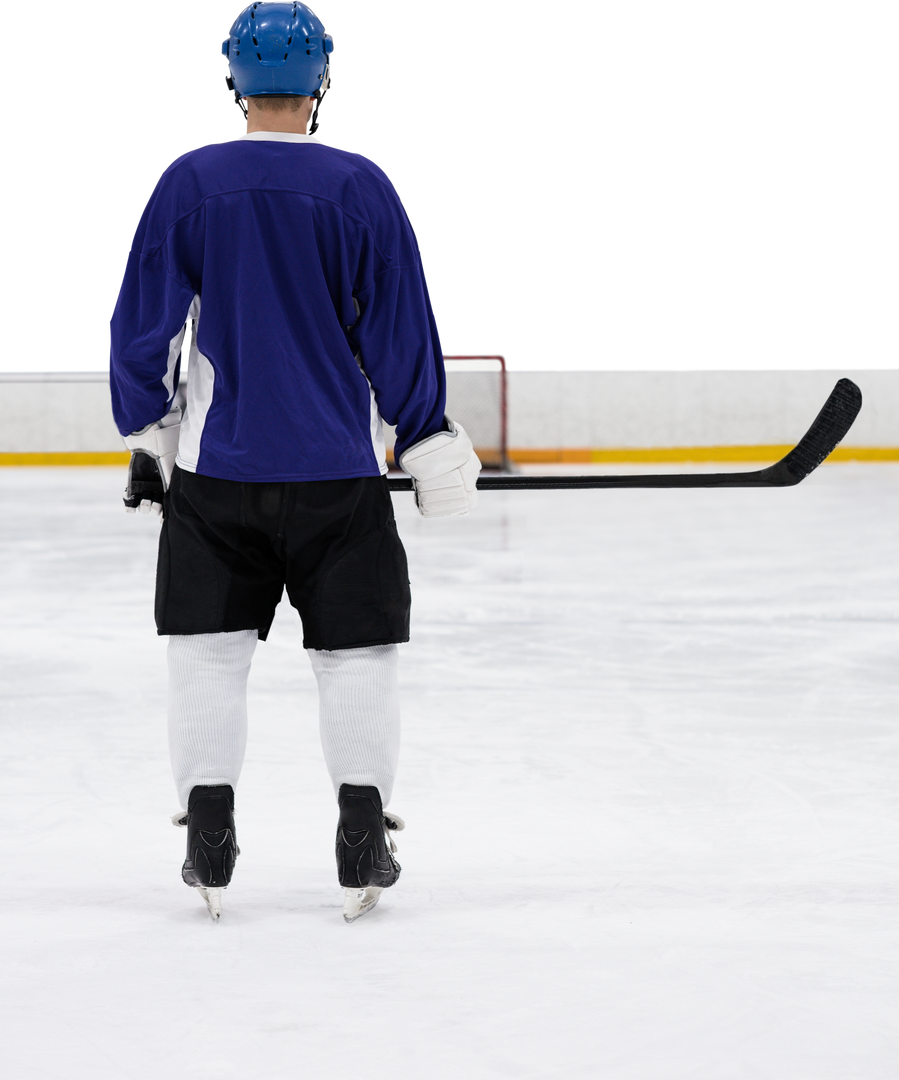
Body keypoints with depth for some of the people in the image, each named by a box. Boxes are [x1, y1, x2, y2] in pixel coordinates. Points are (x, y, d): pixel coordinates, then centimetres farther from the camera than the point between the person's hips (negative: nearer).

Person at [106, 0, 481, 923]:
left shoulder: (186, 181, -3)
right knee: (355, 647, 9)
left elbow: (142, 324, 1)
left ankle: (209, 841, 7)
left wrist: (146, 439, 11)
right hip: (338, 468, -1)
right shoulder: (361, 187, -6)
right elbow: (402, 331, -3)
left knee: (209, 648, 10)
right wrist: (433, 448, 6)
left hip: (213, 467, 1)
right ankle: (362, 841, 7)